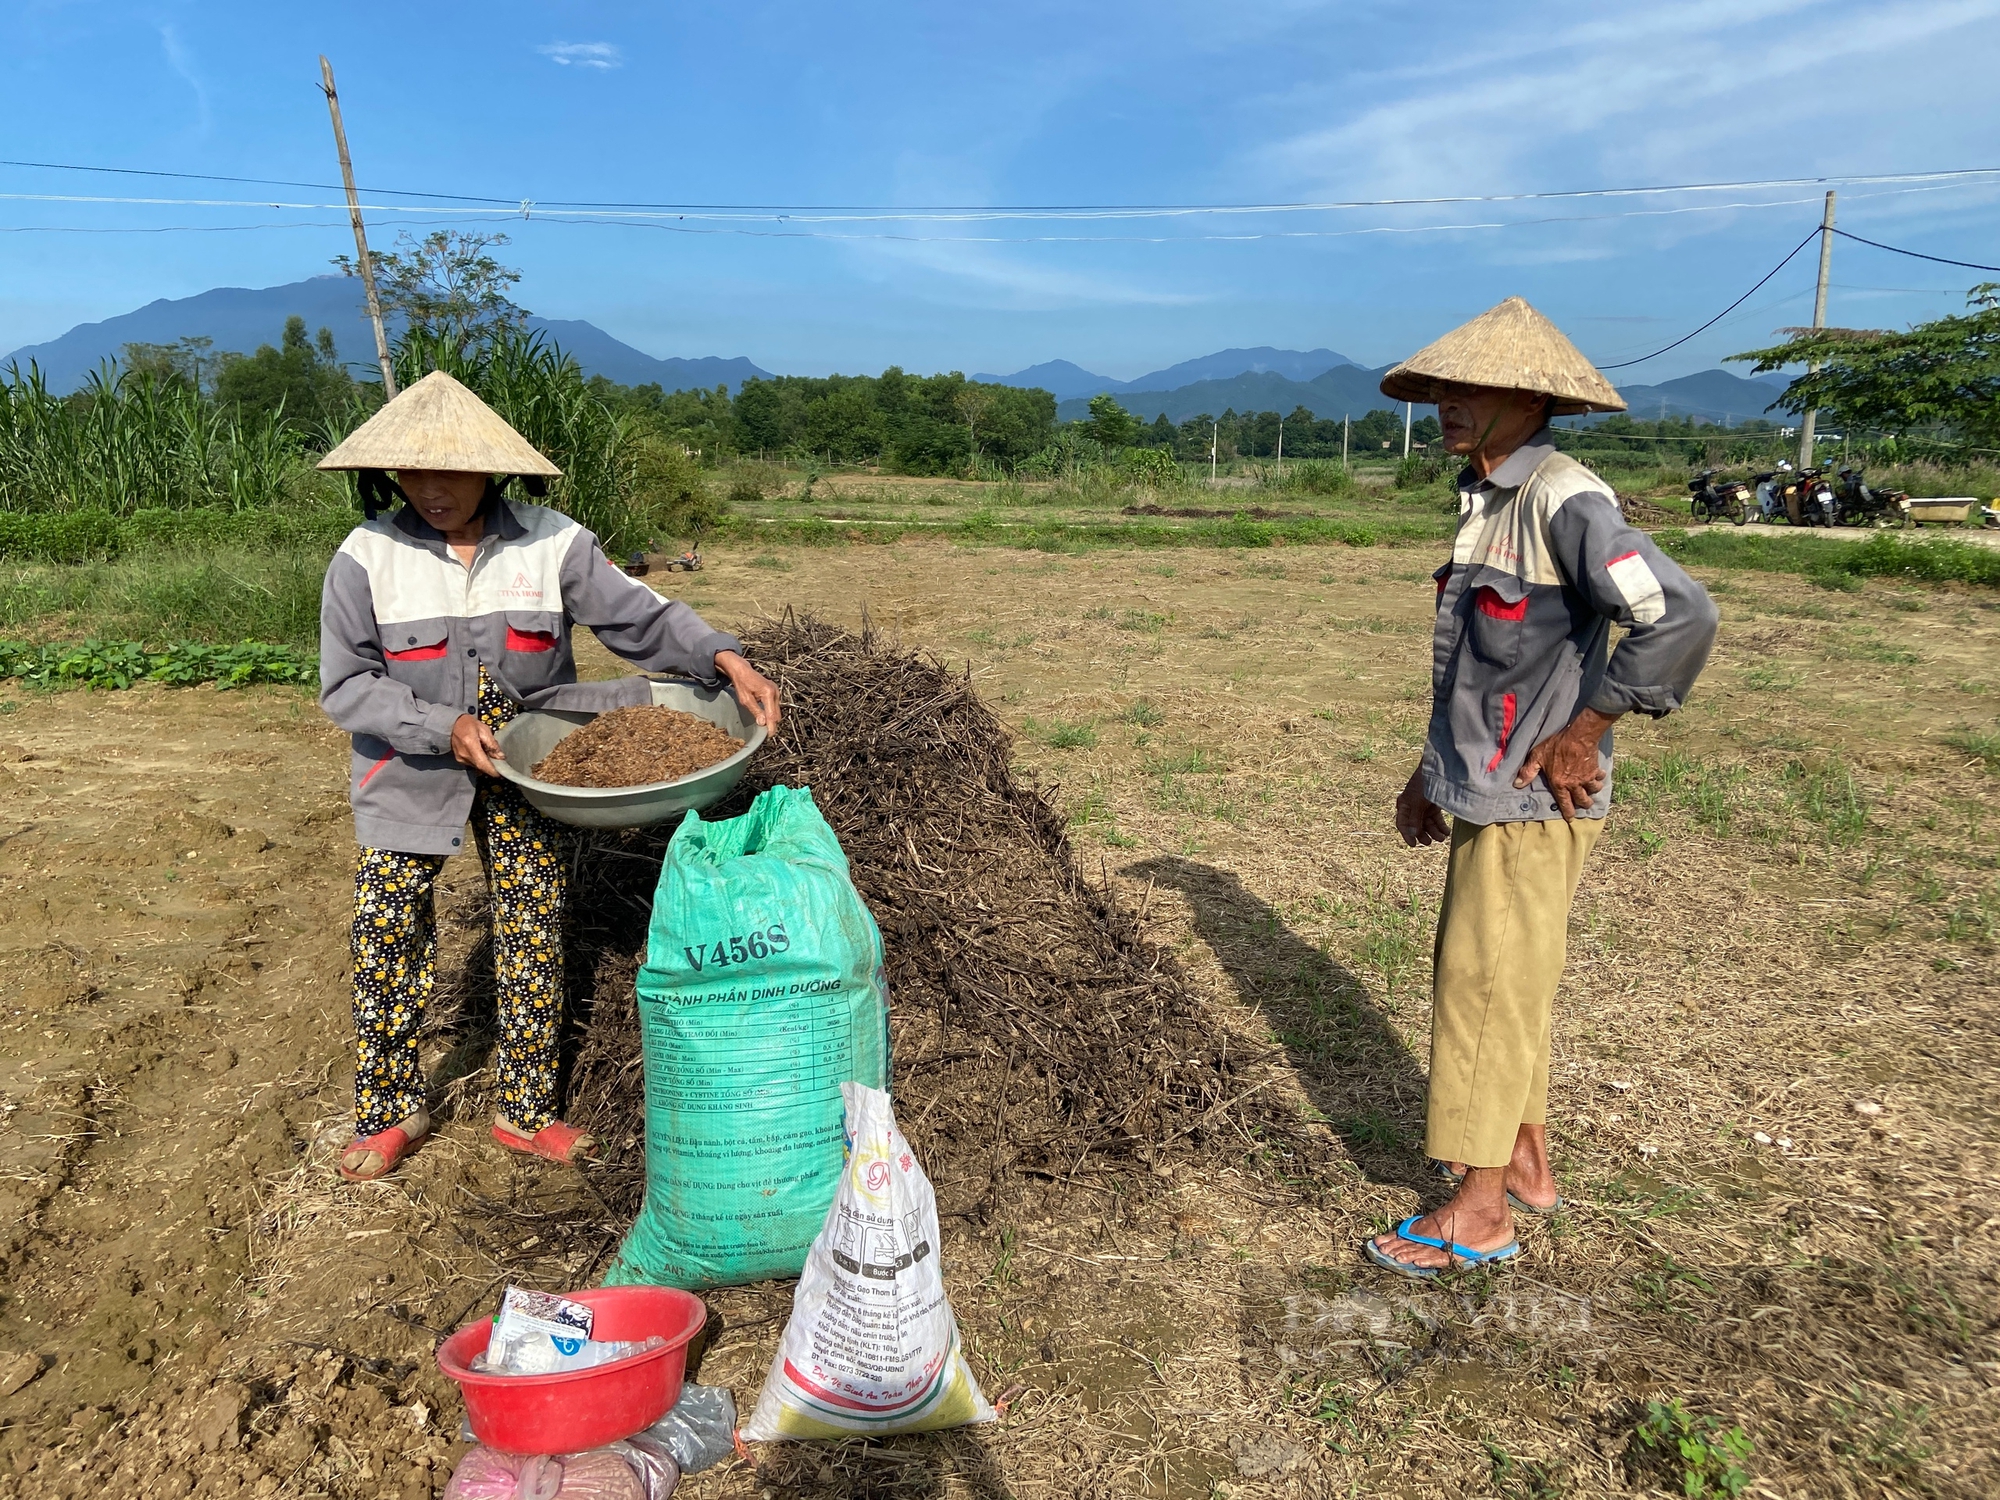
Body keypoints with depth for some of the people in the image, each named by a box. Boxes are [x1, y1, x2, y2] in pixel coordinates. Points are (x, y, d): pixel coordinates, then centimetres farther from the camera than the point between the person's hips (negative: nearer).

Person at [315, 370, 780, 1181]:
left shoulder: (551, 542, -9)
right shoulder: (367, 557, -11)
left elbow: (642, 616, -9)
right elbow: (346, 685, -9)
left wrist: (725, 659, -25)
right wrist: (444, 727, -22)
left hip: (524, 776, 1)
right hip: (410, 777, -1)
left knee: (534, 940, 8)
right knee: (388, 943, 6)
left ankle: (525, 1110, 27)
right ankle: (391, 1111, 29)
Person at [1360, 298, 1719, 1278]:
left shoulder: (1564, 502, -18)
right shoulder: (1484, 502, 12)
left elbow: (1680, 619, -27)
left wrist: (1583, 733, -19)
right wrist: (1434, 772, 20)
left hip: (1533, 803, -9)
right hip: (1484, 792, 9)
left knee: (1488, 988, -2)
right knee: (1477, 982, 17)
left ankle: (1478, 1214, 12)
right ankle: (1527, 1168, 33)